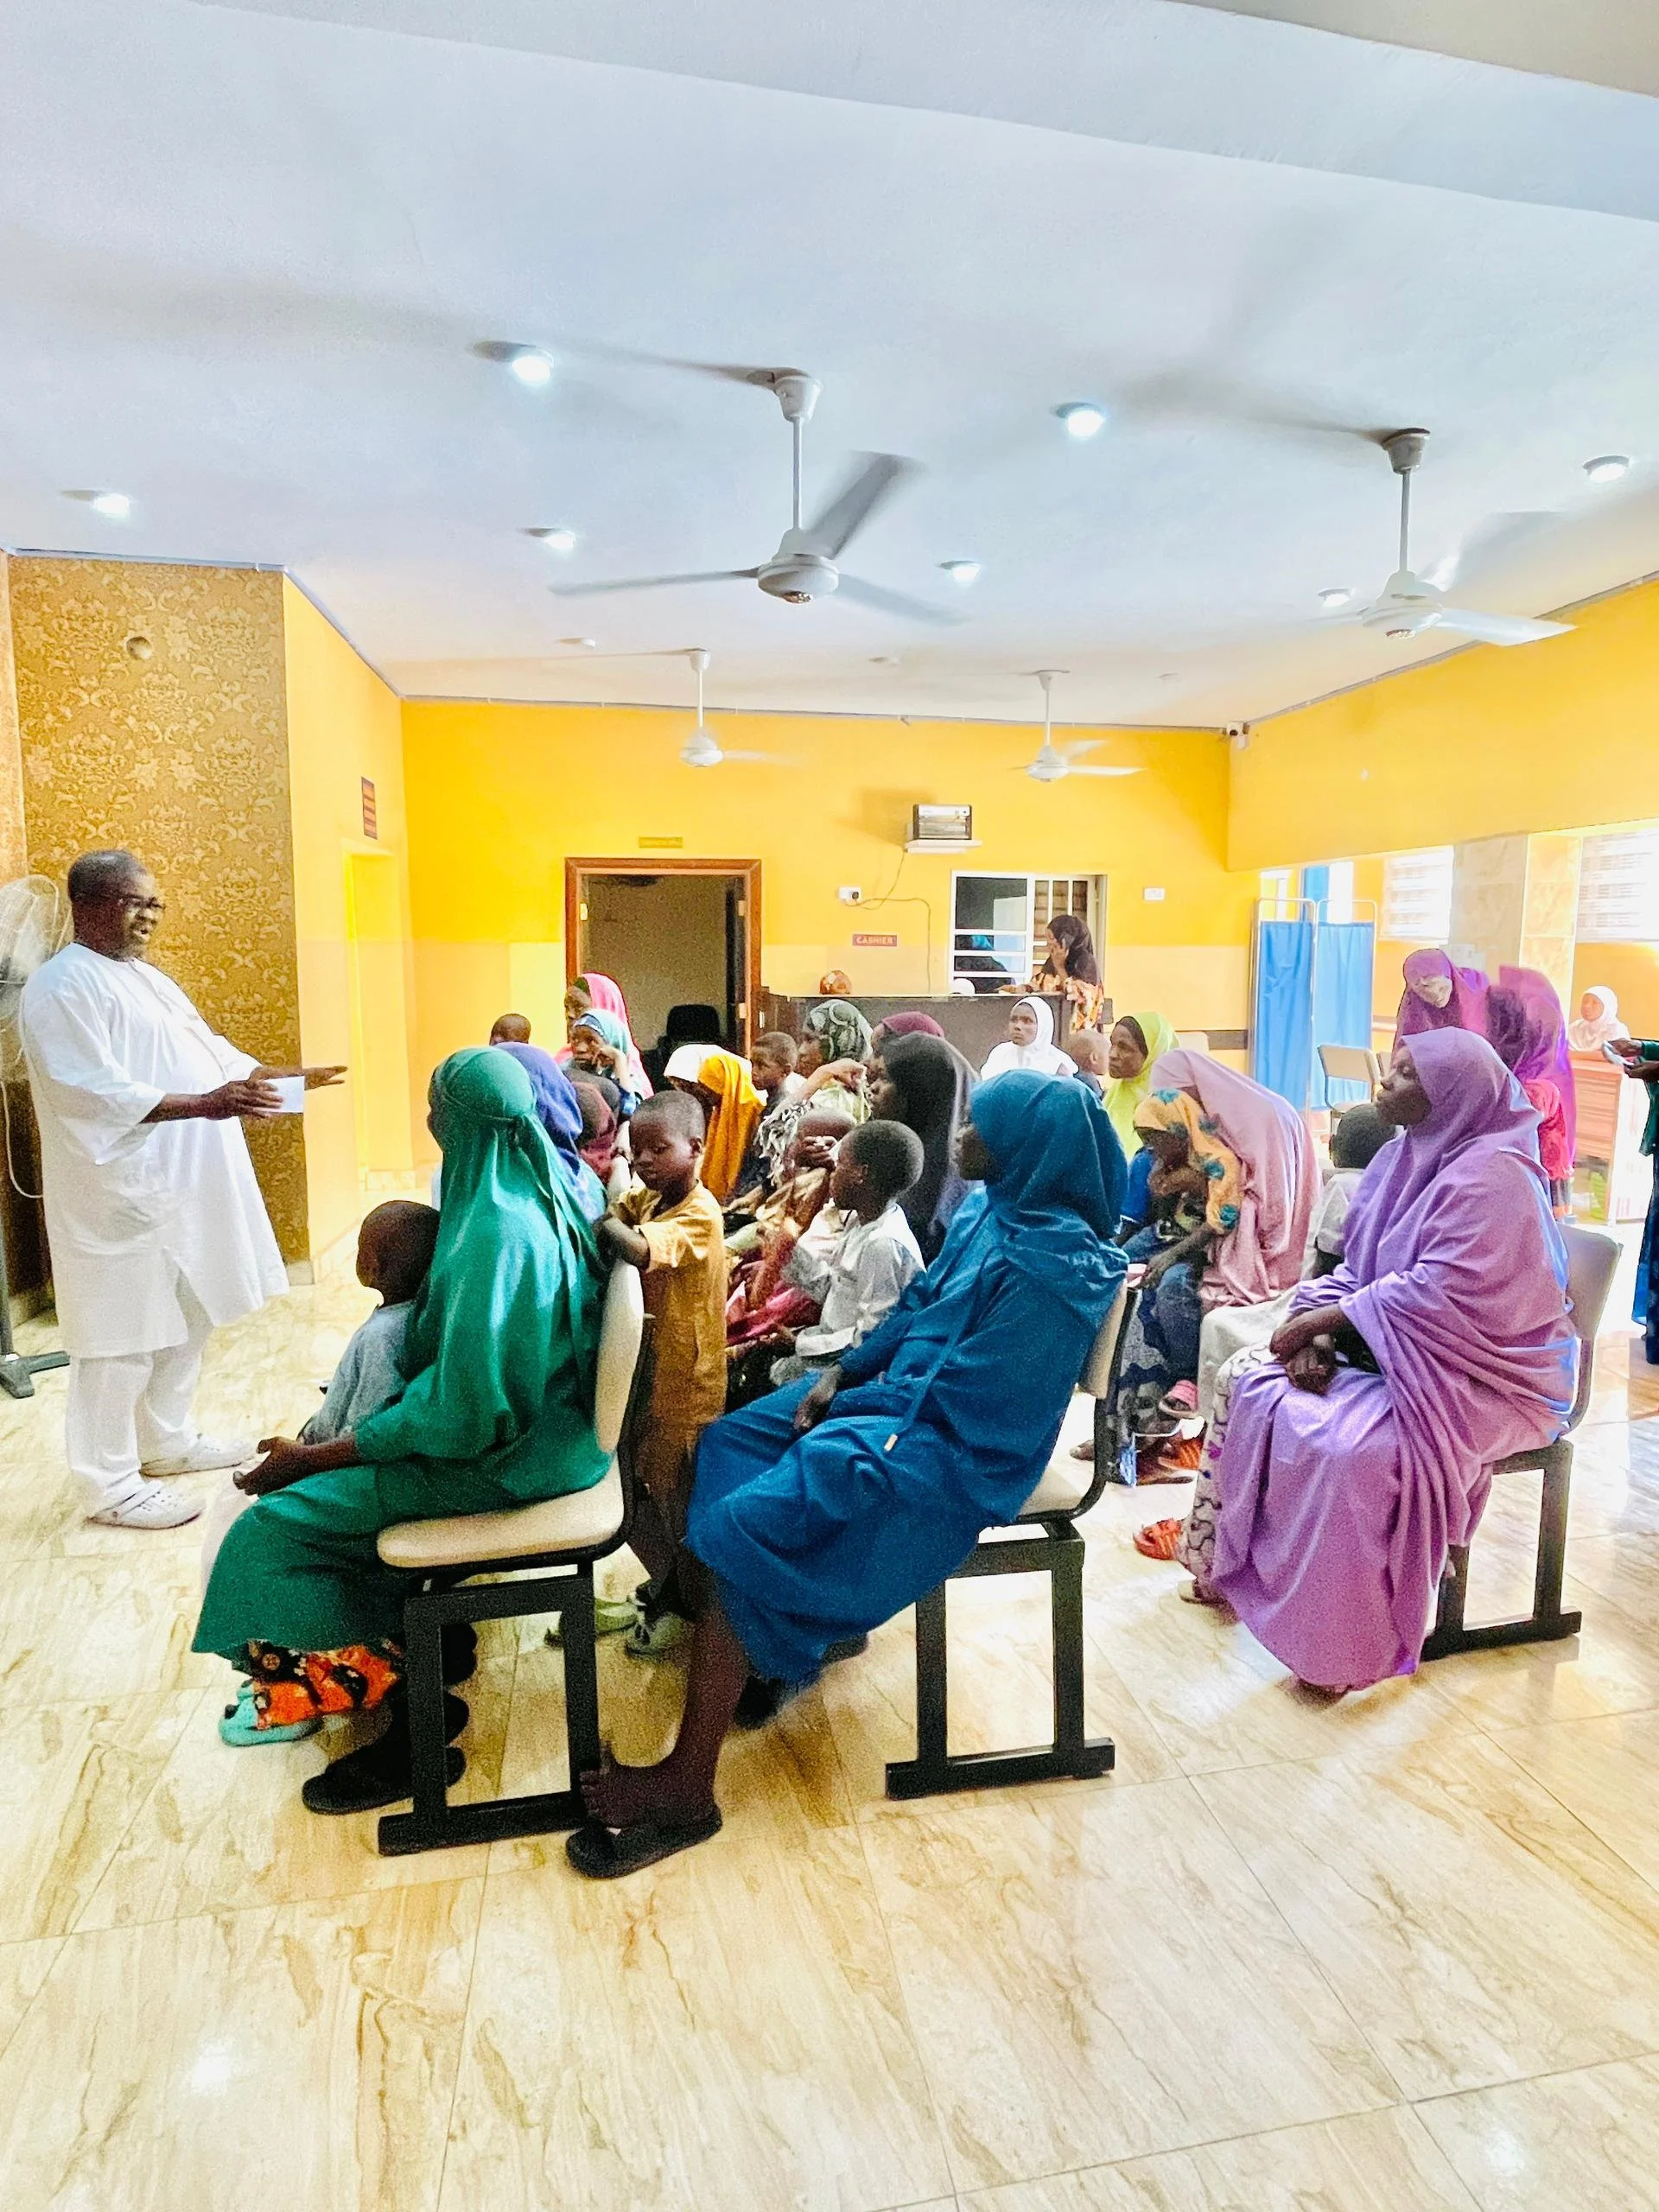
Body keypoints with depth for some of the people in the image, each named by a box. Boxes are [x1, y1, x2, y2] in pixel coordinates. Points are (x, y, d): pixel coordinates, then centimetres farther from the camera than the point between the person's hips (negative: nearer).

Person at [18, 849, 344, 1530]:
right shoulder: (63, 986, -14)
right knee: (122, 1334, -2)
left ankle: (167, 1441, 33)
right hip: (120, 1194, -10)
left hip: (182, 1186, 10)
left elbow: (208, 1049, 20)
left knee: (185, 1320, 18)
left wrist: (289, 1076, 10)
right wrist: (203, 1105, -32)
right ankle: (107, 1484, 10)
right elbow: (94, 1091, -24)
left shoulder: (148, 979, 16)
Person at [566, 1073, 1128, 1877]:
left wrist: (856, 1399, -16)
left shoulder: (1047, 1268, -25)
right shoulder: (998, 1213, 3)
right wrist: (840, 1372, 1)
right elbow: (918, 1309, 12)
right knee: (726, 1444, 10)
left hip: (950, 1454, -10)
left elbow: (951, 1404, -24)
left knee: (746, 1525, -18)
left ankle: (686, 1788, -9)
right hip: (906, 1397, 10)